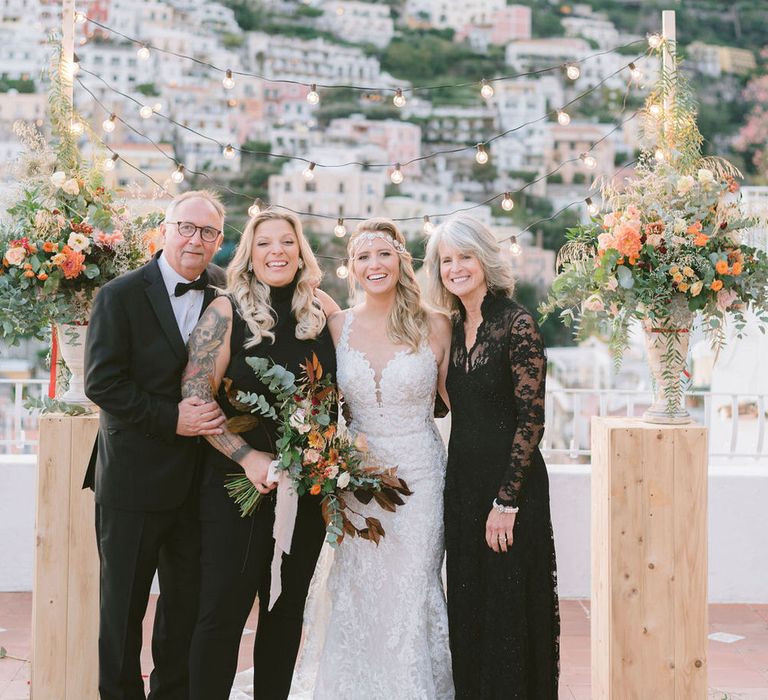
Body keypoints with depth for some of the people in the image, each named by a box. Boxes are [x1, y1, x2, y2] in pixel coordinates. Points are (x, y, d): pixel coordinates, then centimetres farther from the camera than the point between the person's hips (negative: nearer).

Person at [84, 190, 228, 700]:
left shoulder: (224, 293, 6)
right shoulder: (121, 295, -7)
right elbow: (102, 382, -13)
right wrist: (171, 419, -19)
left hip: (197, 479, 5)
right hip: (134, 478, -4)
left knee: (187, 601, 15)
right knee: (123, 604, 7)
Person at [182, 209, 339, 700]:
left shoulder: (322, 310, 5)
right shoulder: (226, 312, -6)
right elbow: (196, 397, -11)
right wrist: (248, 457, -19)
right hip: (238, 482, -3)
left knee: (288, 608, 13)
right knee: (224, 608, -1)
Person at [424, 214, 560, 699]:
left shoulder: (517, 324, -12)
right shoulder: (454, 327, 9)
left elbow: (532, 419, -15)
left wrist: (506, 501, -17)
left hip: (510, 481, -7)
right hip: (462, 478, 7)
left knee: (509, 609, 1)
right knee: (467, 602, 14)